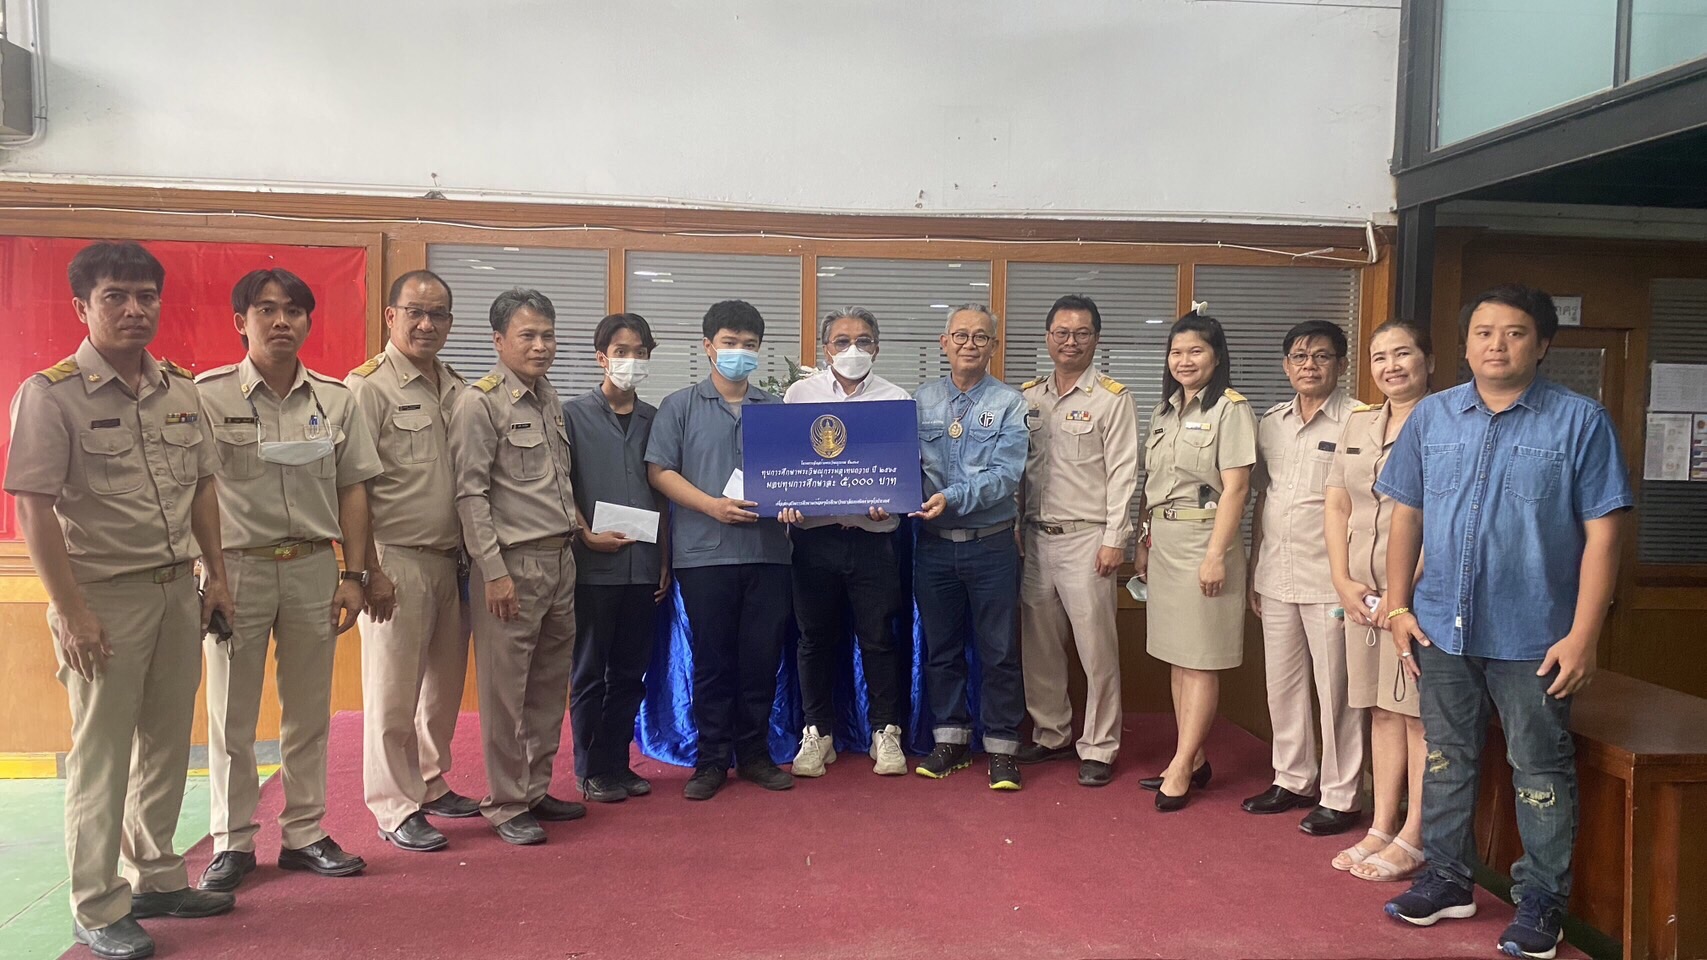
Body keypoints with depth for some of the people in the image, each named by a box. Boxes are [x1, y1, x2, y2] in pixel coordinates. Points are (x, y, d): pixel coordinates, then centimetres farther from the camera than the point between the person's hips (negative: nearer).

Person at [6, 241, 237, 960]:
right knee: (100, 757, 4)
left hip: (177, 590, 6)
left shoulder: (182, 389, 8)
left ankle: (155, 878, 30)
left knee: (167, 745, 14)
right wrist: (70, 611, -16)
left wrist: (215, 574, 11)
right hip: (105, 597, -6)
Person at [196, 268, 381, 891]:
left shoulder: (335, 400, 6)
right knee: (231, 715, 6)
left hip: (313, 567, 3)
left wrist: (354, 574, 3)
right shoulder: (208, 396, -3)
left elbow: (351, 489, 8)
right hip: (237, 566, -2)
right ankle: (233, 842, 20)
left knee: (309, 711, 10)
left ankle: (304, 833, 23)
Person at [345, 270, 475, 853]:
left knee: (445, 683, 16)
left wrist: (471, 554, 12)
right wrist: (370, 570, -15)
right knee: (393, 691, 1)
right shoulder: (369, 387, -8)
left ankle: (431, 784, 32)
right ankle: (395, 807, 13)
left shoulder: (457, 389, 11)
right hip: (397, 560, -7)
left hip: (450, 559, 7)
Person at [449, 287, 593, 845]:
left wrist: (578, 525, 10)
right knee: (505, 691, 0)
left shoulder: (549, 400, 14)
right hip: (513, 563, -8)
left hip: (560, 559, 8)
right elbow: (470, 494, -12)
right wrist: (494, 571, -16)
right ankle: (505, 805, 12)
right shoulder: (480, 403, -8)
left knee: (550, 685, 14)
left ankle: (536, 790, 27)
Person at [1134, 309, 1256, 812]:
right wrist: (1144, 544, 14)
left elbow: (1235, 487, -13)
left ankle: (1182, 768, 3)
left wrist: (1216, 554, -18)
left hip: (1203, 540, -8)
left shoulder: (1230, 409, -7)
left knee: (1200, 661, -2)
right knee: (1177, 657, 11)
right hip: (1163, 542, 8)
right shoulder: (1164, 411, 15)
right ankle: (1193, 760, 20)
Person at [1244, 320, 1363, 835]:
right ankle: (1293, 779, 29)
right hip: (1276, 575, 6)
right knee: (1282, 683, 14)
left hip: (1330, 577, -6)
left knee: (1335, 689, 1)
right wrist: (1253, 569, 14)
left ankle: (1340, 796, 13)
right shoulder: (1271, 423, 12)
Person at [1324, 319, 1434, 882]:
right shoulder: (1358, 424, 14)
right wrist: (1344, 581, 4)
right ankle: (1382, 829, 20)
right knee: (1382, 711, 12)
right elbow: (1336, 506, 14)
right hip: (1363, 594, 6)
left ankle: (1413, 841, 7)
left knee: (1420, 714, -1)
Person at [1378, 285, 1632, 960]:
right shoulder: (1431, 417, 5)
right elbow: (1406, 517, 9)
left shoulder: (1580, 421, -6)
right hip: (1441, 627, 4)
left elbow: (1602, 533, -8)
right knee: (1446, 758, 16)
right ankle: (1446, 880, 31)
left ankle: (1540, 903, 23)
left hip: (1532, 636, -3)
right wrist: (1398, 605, 4)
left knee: (1540, 771, 8)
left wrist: (1582, 636, -13)